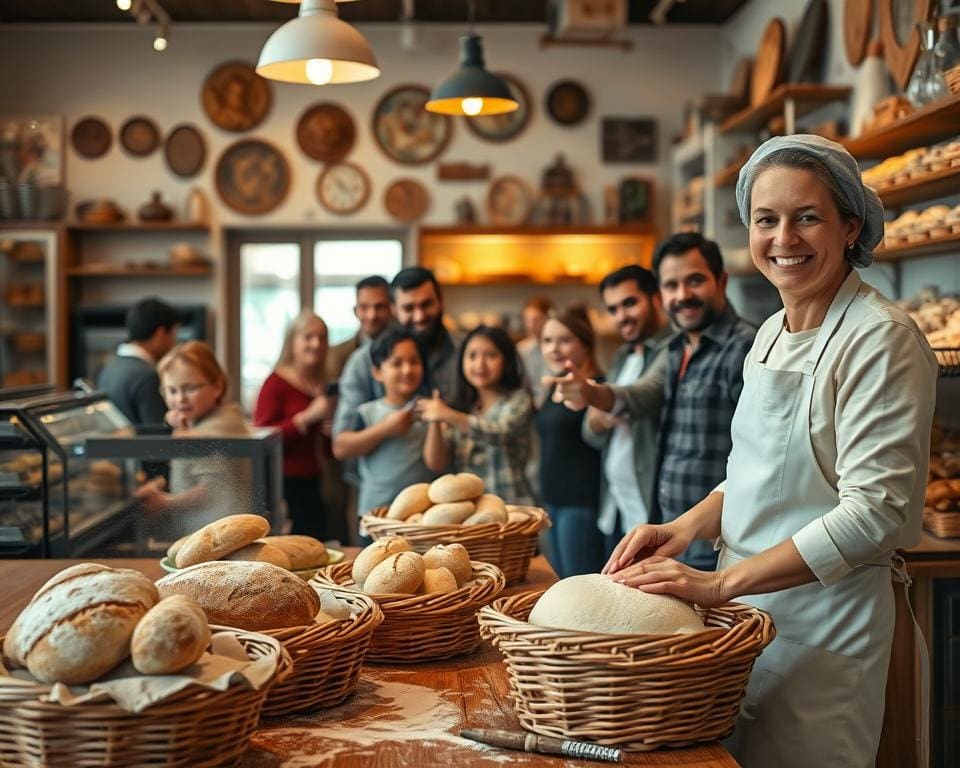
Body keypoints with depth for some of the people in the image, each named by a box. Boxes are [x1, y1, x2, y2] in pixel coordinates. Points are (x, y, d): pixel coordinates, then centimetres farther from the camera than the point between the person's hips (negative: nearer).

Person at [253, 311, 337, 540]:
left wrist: (330, 431, 3)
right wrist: (307, 418, -19)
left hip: (312, 486, 7)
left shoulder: (325, 388, 13)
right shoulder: (276, 383, -6)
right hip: (284, 486, -6)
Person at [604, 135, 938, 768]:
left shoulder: (881, 338, -16)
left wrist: (722, 582, -24)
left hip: (826, 620, -7)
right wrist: (686, 529, -2)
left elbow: (875, 512, -22)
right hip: (746, 607, 7)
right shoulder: (770, 335, 9)